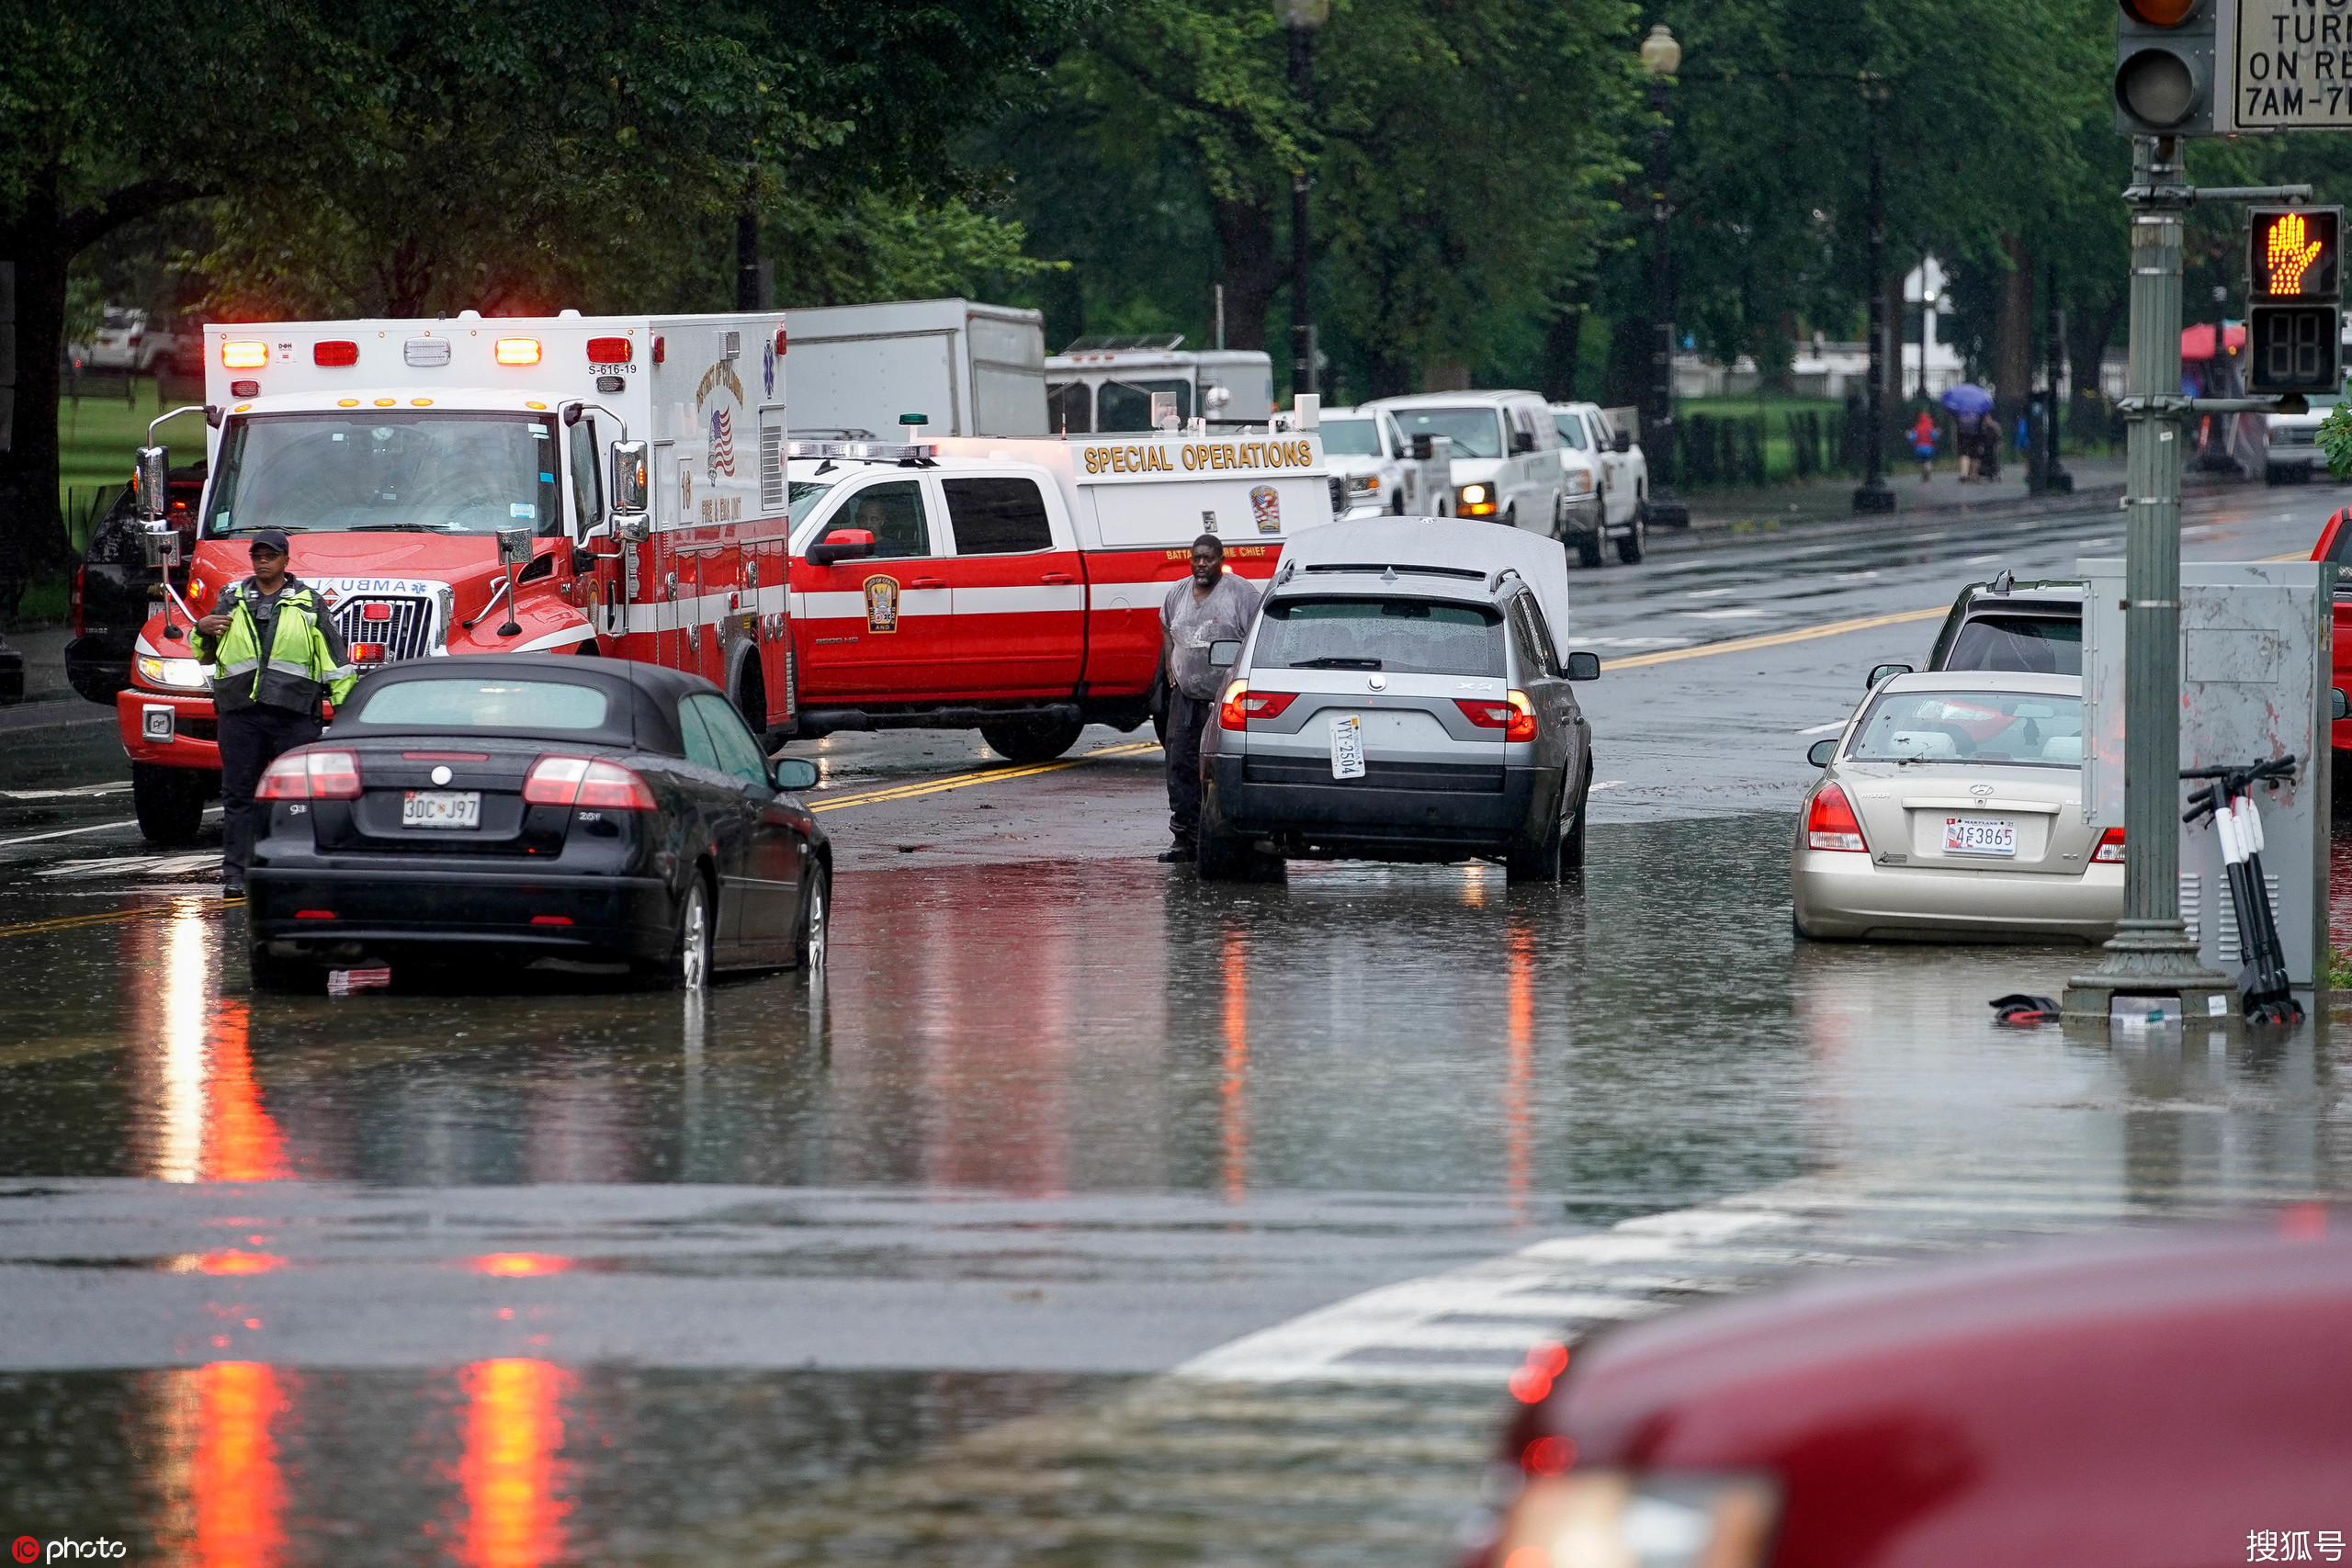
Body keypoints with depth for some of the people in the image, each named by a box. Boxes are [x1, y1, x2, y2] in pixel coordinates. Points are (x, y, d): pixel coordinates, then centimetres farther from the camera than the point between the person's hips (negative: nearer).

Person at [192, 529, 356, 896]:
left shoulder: (307, 603, 10)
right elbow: (205, 655, 22)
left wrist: (346, 706, 1)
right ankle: (235, 875, 2)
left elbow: (334, 656, 8)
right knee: (239, 795, 1)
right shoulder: (232, 602, 15)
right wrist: (202, 630, 0)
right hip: (240, 712, 2)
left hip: (294, 713, -2)